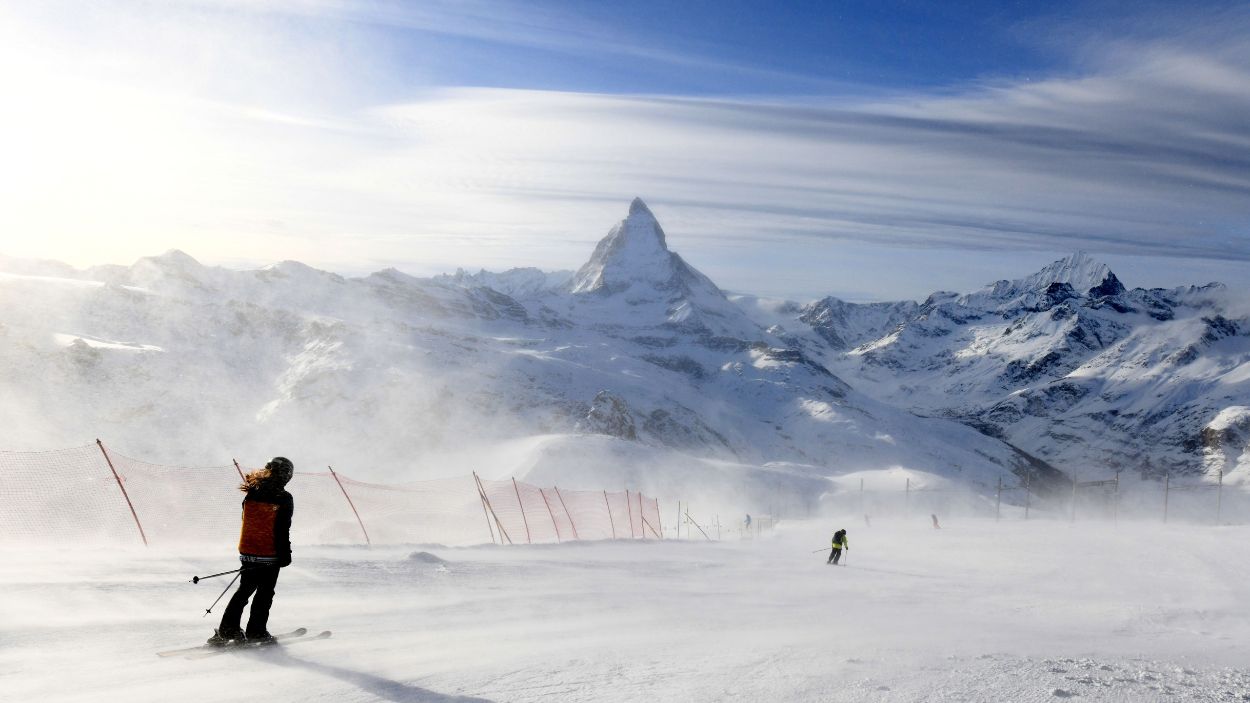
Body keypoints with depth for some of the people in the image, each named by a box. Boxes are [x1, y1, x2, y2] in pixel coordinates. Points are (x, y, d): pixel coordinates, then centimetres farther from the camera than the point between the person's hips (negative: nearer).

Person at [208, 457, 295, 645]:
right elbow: (282, 530, -15)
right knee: (265, 593, 8)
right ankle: (256, 631, 10)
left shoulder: (251, 492, 2)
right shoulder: (284, 498, -14)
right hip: (270, 553, -5)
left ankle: (227, 628, 16)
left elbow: (247, 521, 11)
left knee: (245, 589, 18)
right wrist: (285, 553, -7)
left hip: (247, 551, 5)